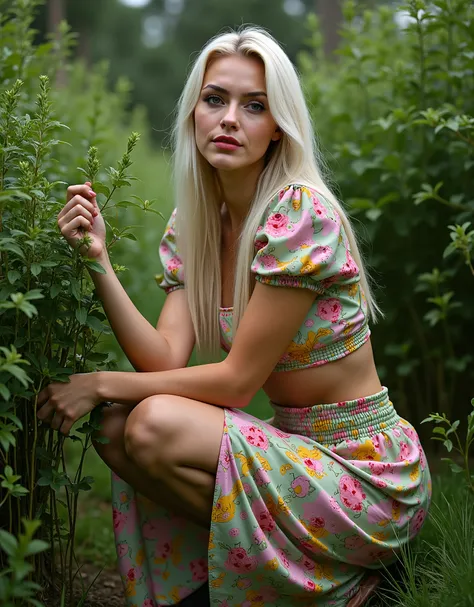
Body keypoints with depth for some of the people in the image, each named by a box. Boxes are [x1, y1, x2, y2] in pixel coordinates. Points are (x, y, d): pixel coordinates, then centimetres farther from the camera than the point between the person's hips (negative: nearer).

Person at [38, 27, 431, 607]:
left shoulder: (301, 212, -18)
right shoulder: (193, 226, 5)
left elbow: (237, 379, -18)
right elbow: (167, 360, -7)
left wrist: (103, 383, -13)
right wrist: (99, 262, -16)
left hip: (366, 469, -7)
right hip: (299, 448, 7)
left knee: (155, 427, -23)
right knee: (118, 429, -7)